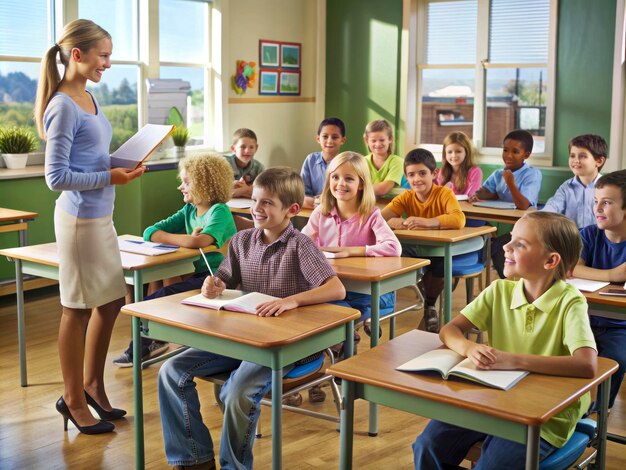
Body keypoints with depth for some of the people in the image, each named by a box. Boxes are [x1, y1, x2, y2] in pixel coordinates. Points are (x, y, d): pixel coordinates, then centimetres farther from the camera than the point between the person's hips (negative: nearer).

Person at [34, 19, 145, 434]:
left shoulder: (89, 98, 10)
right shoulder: (63, 107, -16)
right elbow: (57, 177, -17)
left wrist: (121, 166, 4)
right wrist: (108, 178, -19)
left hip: (101, 216, 9)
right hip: (80, 219, -9)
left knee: (111, 300, 17)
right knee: (78, 308, 4)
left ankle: (92, 384, 33)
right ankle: (74, 400, 20)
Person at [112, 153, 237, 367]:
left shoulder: (219, 211, -13)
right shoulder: (189, 210, 11)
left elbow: (198, 241, -33)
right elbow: (150, 232, 4)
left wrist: (165, 238, -15)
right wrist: (186, 240, -15)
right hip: (199, 275, 8)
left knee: (165, 295, -19)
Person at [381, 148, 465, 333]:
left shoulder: (444, 193, -14)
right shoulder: (406, 197, -3)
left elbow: (459, 219, -33)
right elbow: (380, 217, -16)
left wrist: (426, 222, -44)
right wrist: (392, 222, -40)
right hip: (416, 248, 2)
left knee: (440, 263, -34)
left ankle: (430, 305, -3)